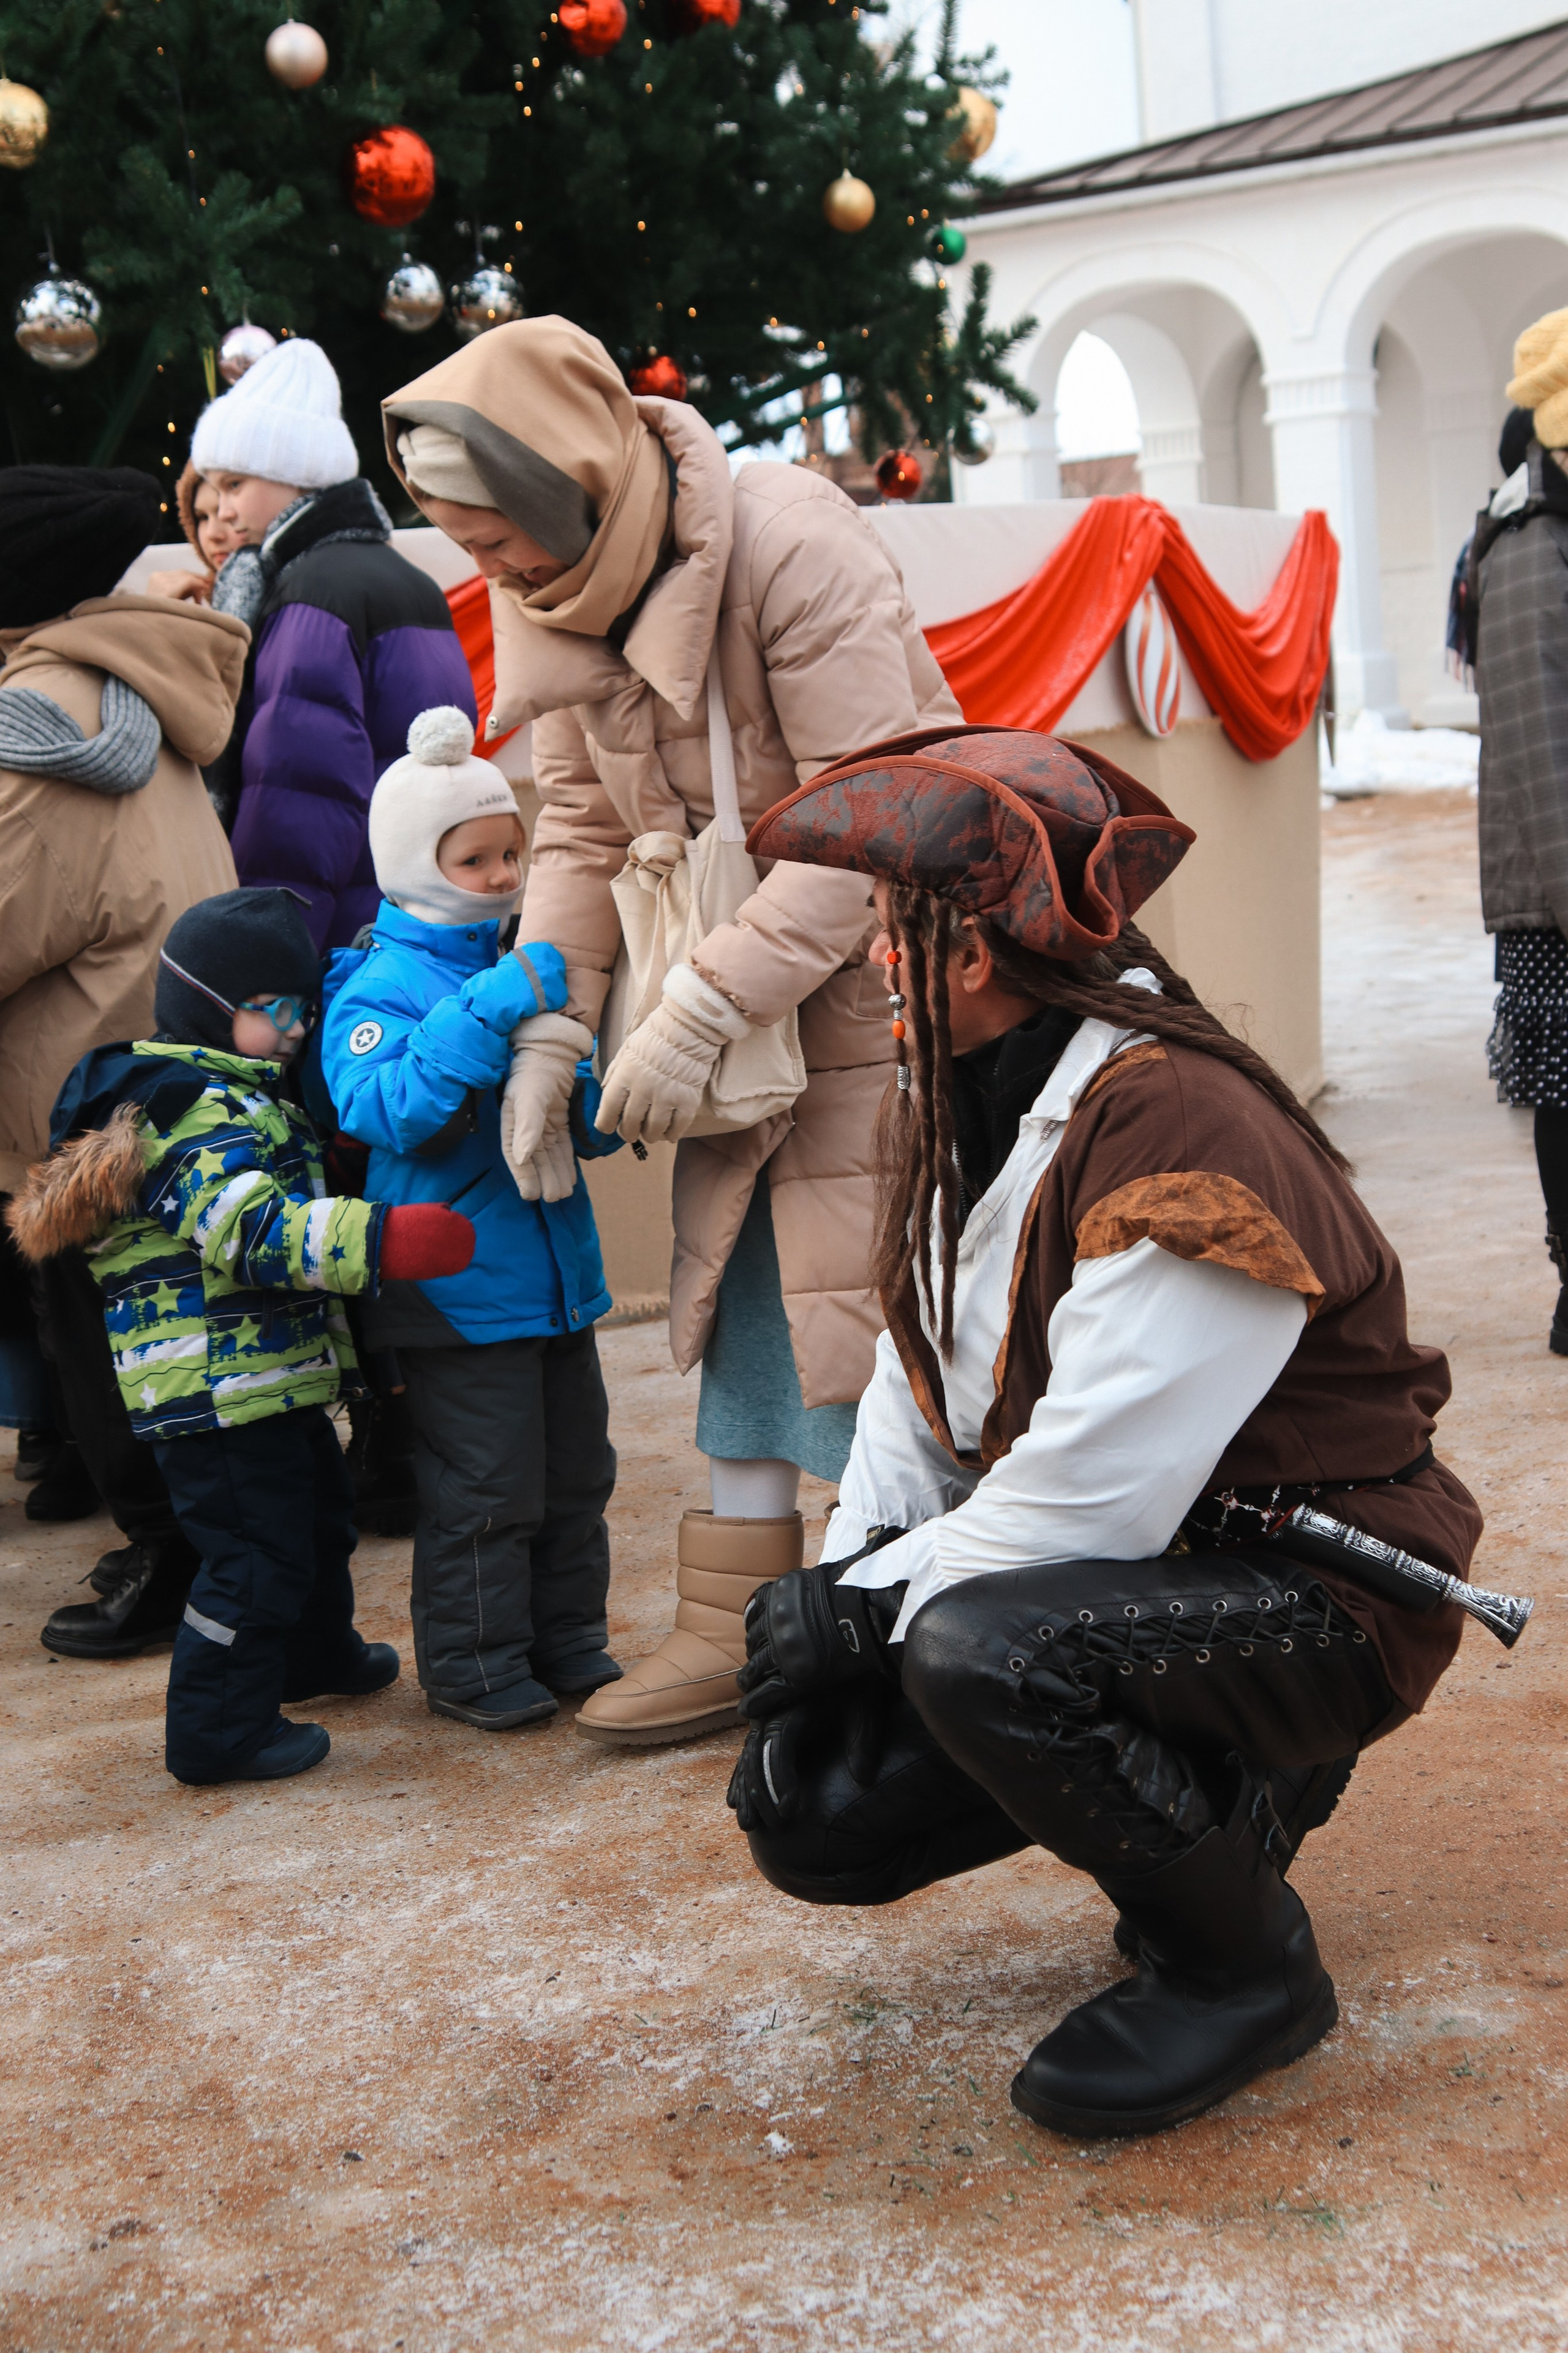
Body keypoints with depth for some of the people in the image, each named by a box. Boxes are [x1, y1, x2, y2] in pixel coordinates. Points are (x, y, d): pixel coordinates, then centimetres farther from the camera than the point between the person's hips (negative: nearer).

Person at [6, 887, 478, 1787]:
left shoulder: (243, 1099, 16)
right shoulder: (206, 1113, -20)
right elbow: (250, 1228, -34)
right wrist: (377, 1240, -41)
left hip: (272, 1374, 12)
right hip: (220, 1385, -12)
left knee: (318, 1510, 27)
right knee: (257, 1551, -6)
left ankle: (317, 1654, 48)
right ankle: (220, 1732, 4)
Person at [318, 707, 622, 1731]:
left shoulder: (529, 968, 11)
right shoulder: (381, 985, -12)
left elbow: (594, 1116, 17)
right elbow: (384, 1108, -29)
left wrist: (590, 1094, -9)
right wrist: (490, 1010, -35)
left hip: (558, 1270, 8)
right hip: (462, 1288, -8)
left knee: (576, 1470, 17)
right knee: (482, 1487, -1)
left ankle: (568, 1638, 32)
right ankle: (474, 1665, 15)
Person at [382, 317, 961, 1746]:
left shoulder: (793, 550, -24)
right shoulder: (560, 595, -1)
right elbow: (581, 827, 3)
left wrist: (700, 1011, -28)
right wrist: (548, 1031, -10)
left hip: (878, 974, -7)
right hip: (731, 999, 7)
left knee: (857, 1300, -7)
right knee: (740, 1289, 11)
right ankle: (736, 1629, 22)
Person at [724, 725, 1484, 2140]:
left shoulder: (1181, 1127, -27)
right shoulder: (957, 1103, 4)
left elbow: (1097, 1493, -29)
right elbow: (923, 1386, 10)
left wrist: (871, 1604, -19)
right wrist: (844, 1573, -6)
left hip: (1318, 1591, -9)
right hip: (1101, 1571, 9)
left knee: (977, 1653, -36)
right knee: (807, 1809, -1)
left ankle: (1247, 1967, -8)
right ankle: (1212, 1795, 18)